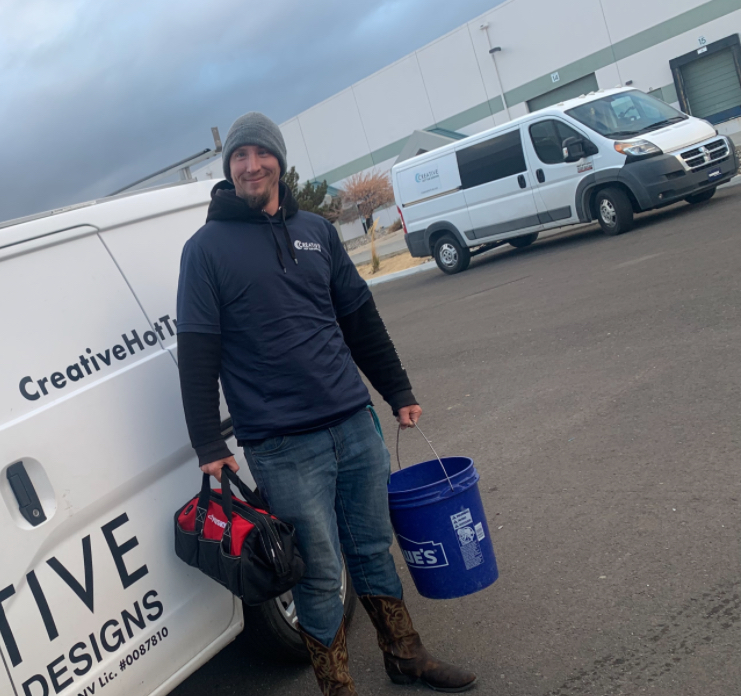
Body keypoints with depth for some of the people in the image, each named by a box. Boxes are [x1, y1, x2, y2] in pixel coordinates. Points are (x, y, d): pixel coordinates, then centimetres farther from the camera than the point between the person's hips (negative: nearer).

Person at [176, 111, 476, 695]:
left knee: (374, 549, 18)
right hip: (282, 447, -4)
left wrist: (399, 393, 18)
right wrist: (208, 445, -11)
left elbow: (361, 319, 16)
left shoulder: (317, 231, 11)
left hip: (356, 425, 5)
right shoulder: (206, 248, -2)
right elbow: (196, 353, -6)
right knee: (320, 572, 4)